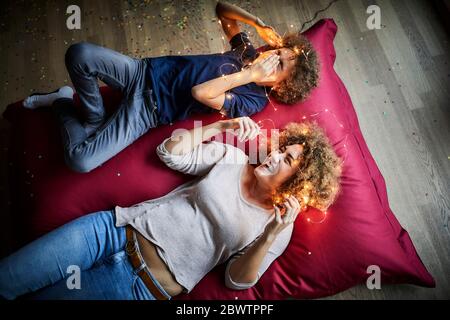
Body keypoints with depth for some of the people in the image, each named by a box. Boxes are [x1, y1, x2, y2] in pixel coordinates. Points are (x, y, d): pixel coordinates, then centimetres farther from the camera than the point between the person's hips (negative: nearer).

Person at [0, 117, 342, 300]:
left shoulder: (277, 227, 0)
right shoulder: (231, 156, 6)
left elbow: (239, 281, -4)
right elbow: (170, 152, 6)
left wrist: (272, 234, -19)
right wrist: (220, 126, -3)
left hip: (144, 285, -2)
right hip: (118, 227, 3)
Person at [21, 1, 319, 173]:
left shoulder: (253, 101, -12)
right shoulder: (248, 51, 6)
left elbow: (200, 94, -25)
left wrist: (250, 75, -20)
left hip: (150, 110, -5)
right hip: (145, 71, 5)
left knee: (80, 161, -21)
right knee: (79, 53, -18)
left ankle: (64, 104, 10)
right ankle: (96, 119, 9)